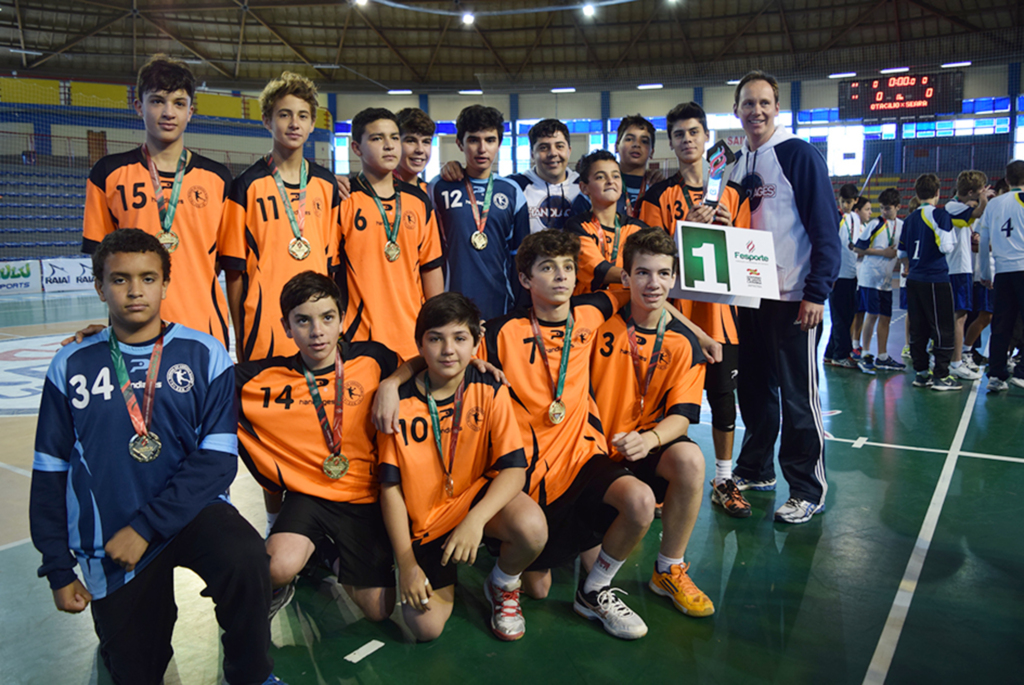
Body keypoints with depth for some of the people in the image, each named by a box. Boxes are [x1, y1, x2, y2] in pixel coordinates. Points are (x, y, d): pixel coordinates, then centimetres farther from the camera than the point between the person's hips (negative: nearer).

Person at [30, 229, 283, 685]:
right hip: (109, 544, 2)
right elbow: (50, 473, 7)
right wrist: (59, 570, 7)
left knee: (245, 558, -33)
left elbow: (217, 460, -9)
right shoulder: (71, 366, 2)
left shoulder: (203, 355, -4)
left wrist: (146, 526, -17)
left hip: (189, 509, -2)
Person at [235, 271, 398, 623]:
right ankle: (275, 589, 9)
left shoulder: (372, 359, -5)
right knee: (280, 566, -32)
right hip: (307, 494, -1)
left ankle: (332, 551, 33)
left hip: (364, 498, 2)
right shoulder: (263, 378, -7)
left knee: (378, 609, 3)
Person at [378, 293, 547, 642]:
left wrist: (476, 519, -33)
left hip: (478, 494, 0)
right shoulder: (400, 402, -11)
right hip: (424, 521, 0)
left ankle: (502, 587, 4)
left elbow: (514, 469, -16)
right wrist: (406, 562, -10)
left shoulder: (490, 391, -10)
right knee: (425, 625, -12)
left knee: (532, 528, -32)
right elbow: (391, 487, -7)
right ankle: (444, 579, 25)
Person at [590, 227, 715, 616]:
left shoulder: (683, 344, 0)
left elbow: (680, 417, -8)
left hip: (647, 449, 1)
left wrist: (649, 439, -29)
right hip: (596, 450, -1)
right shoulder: (602, 322, -2)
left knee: (690, 459, -30)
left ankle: (669, 571, -9)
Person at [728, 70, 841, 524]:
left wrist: (816, 292, -16)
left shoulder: (800, 155, -7)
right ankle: (756, 470, 29)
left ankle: (808, 490, 10)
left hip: (792, 298, -6)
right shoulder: (735, 164, 13)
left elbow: (825, 228, -11)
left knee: (798, 395, -1)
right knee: (753, 387, 14)